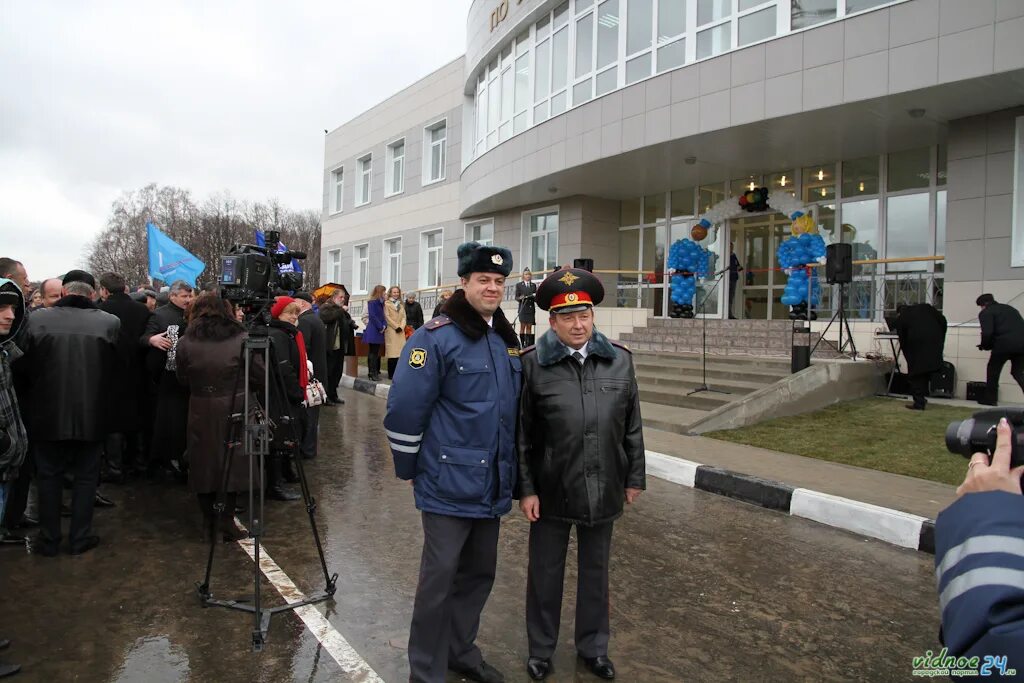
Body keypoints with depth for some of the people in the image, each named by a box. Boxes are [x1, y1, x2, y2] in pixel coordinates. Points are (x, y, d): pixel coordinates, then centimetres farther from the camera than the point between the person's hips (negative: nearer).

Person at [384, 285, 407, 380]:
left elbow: (404, 317, 14)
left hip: (400, 331, 5)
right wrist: (396, 326, -9)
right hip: (391, 331, -5)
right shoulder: (387, 304, 2)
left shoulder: (401, 304, 21)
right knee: (392, 352, -9)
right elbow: (387, 317, -5)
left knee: (399, 352, -1)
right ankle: (391, 374, -6)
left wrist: (401, 327, -3)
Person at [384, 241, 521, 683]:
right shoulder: (436, 338, -14)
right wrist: (409, 469, -5)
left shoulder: (508, 340, 9)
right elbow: (403, 410, -13)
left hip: (491, 487, 7)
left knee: (479, 573, 19)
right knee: (439, 580, 4)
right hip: (449, 486, -7)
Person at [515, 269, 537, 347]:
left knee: (529, 327, 2)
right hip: (523, 308, -3)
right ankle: (522, 343, -5)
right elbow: (516, 297, 3)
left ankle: (528, 343, 2)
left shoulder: (533, 285, 14)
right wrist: (520, 298, -18)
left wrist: (535, 296, -9)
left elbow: (536, 297, 13)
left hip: (531, 308, 3)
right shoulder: (519, 285, 6)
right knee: (522, 326, -5)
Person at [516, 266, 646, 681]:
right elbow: (521, 435, -7)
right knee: (545, 573, 15)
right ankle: (541, 649, 36)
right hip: (551, 491, -2)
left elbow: (632, 426, 6)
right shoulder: (531, 364, -10)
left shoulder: (619, 360, 0)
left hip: (603, 490, 3)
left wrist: (634, 477, 7)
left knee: (596, 571, 19)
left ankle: (593, 647, 39)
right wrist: (526, 489, -9)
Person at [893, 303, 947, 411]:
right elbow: (942, 320, 8)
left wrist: (908, 357, 19)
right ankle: (921, 398, 20)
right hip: (935, 342, 4)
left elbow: (902, 341, 11)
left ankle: (919, 402, 4)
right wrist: (941, 337, 15)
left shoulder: (900, 318, 12)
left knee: (915, 374, 7)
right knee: (925, 371, 18)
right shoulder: (925, 307, 19)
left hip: (917, 344, -4)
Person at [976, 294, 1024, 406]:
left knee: (993, 370, 13)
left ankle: (990, 399, 17)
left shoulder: (986, 313, 4)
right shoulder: (1010, 308, 27)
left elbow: (987, 333, -9)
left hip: (1005, 343, -6)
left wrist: (985, 346, 9)